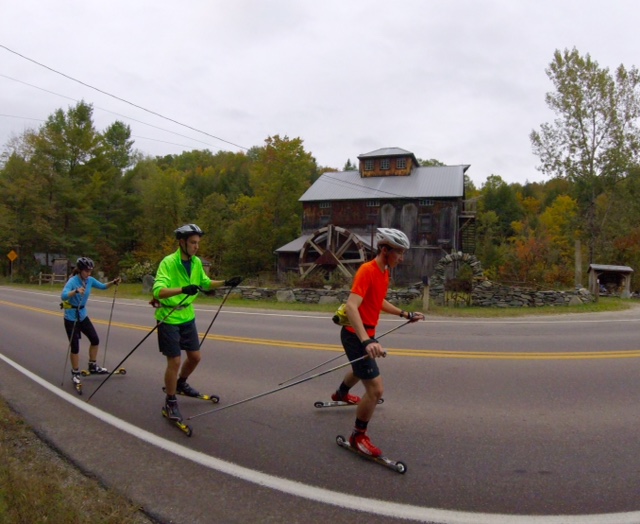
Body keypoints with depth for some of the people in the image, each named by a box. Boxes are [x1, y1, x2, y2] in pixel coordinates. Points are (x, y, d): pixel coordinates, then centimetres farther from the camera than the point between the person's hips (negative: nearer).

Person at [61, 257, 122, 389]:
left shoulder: (90, 280, -4)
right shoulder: (72, 281, -23)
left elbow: (103, 286, 7)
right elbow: (63, 296, -38)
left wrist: (113, 283, -12)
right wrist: (76, 291, -56)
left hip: (83, 315, 7)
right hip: (71, 317, -7)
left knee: (95, 340, 11)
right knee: (75, 346, 0)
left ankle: (92, 366, 28)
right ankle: (75, 373, 15)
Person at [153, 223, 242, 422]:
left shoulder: (196, 262, 0)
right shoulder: (168, 262, -21)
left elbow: (205, 283, 18)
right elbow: (158, 290, -33)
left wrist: (225, 283, 4)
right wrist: (182, 289, -48)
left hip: (187, 316, 7)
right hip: (168, 318, -7)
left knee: (195, 356, 14)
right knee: (175, 361, -4)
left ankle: (180, 384, 43)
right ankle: (170, 403, 16)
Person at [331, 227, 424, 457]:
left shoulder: (384, 272, 5)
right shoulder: (367, 270, -24)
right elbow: (351, 306, -35)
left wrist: (406, 314, 22)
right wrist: (366, 342, -45)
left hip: (366, 334, 10)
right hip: (356, 335, -10)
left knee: (362, 369, 35)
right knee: (376, 389, -12)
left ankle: (341, 394, 65)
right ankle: (358, 436, 9)